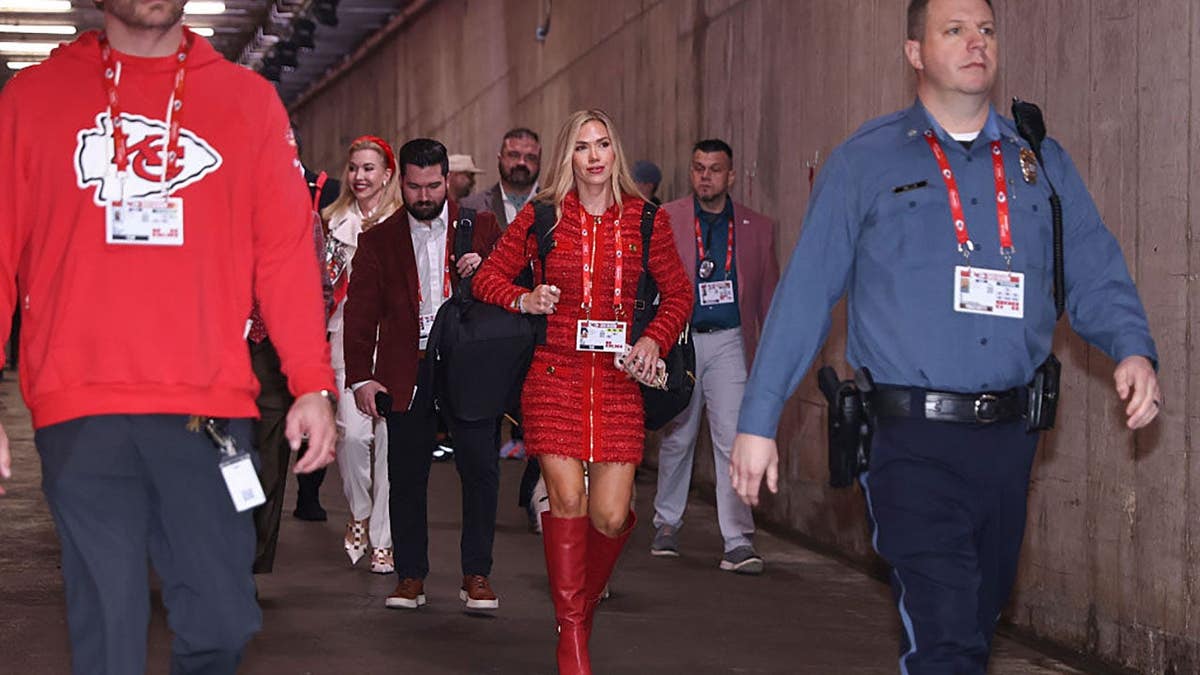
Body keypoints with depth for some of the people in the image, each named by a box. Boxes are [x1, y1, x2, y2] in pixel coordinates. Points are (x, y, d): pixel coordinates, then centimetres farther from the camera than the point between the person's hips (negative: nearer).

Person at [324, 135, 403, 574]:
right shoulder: (333, 221, 13)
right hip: (348, 336, 1)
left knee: (390, 436, -4)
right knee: (353, 431, -13)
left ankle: (382, 538, 7)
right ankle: (359, 513, 14)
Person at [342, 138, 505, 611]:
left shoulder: (481, 228, 10)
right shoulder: (379, 240, 10)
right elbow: (361, 311, 5)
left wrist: (484, 272, -9)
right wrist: (360, 377, -5)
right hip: (406, 372, 1)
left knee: (481, 472, -4)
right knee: (406, 477, 3)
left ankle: (476, 575, 6)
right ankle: (410, 576, 14)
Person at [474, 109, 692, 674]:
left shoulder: (645, 220, 6)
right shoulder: (541, 216, 4)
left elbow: (678, 293, 12)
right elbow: (488, 276, 11)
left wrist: (655, 338, -4)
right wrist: (522, 300, -8)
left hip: (618, 379, 1)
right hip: (554, 375, -1)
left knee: (611, 517, -3)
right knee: (567, 499, -10)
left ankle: (585, 601, 29)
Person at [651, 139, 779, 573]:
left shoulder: (757, 228, 6)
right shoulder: (664, 220, 2)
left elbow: (769, 296, 10)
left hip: (729, 342, 0)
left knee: (733, 438, -11)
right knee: (677, 437, 12)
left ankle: (738, 543, -10)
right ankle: (667, 524, 32)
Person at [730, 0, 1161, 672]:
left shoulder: (1044, 164, 11)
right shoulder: (866, 162, 1)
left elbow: (1096, 277, 7)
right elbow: (806, 295, 0)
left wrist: (1134, 350, -15)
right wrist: (758, 421, -4)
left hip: (1009, 439, 4)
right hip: (911, 441, -4)